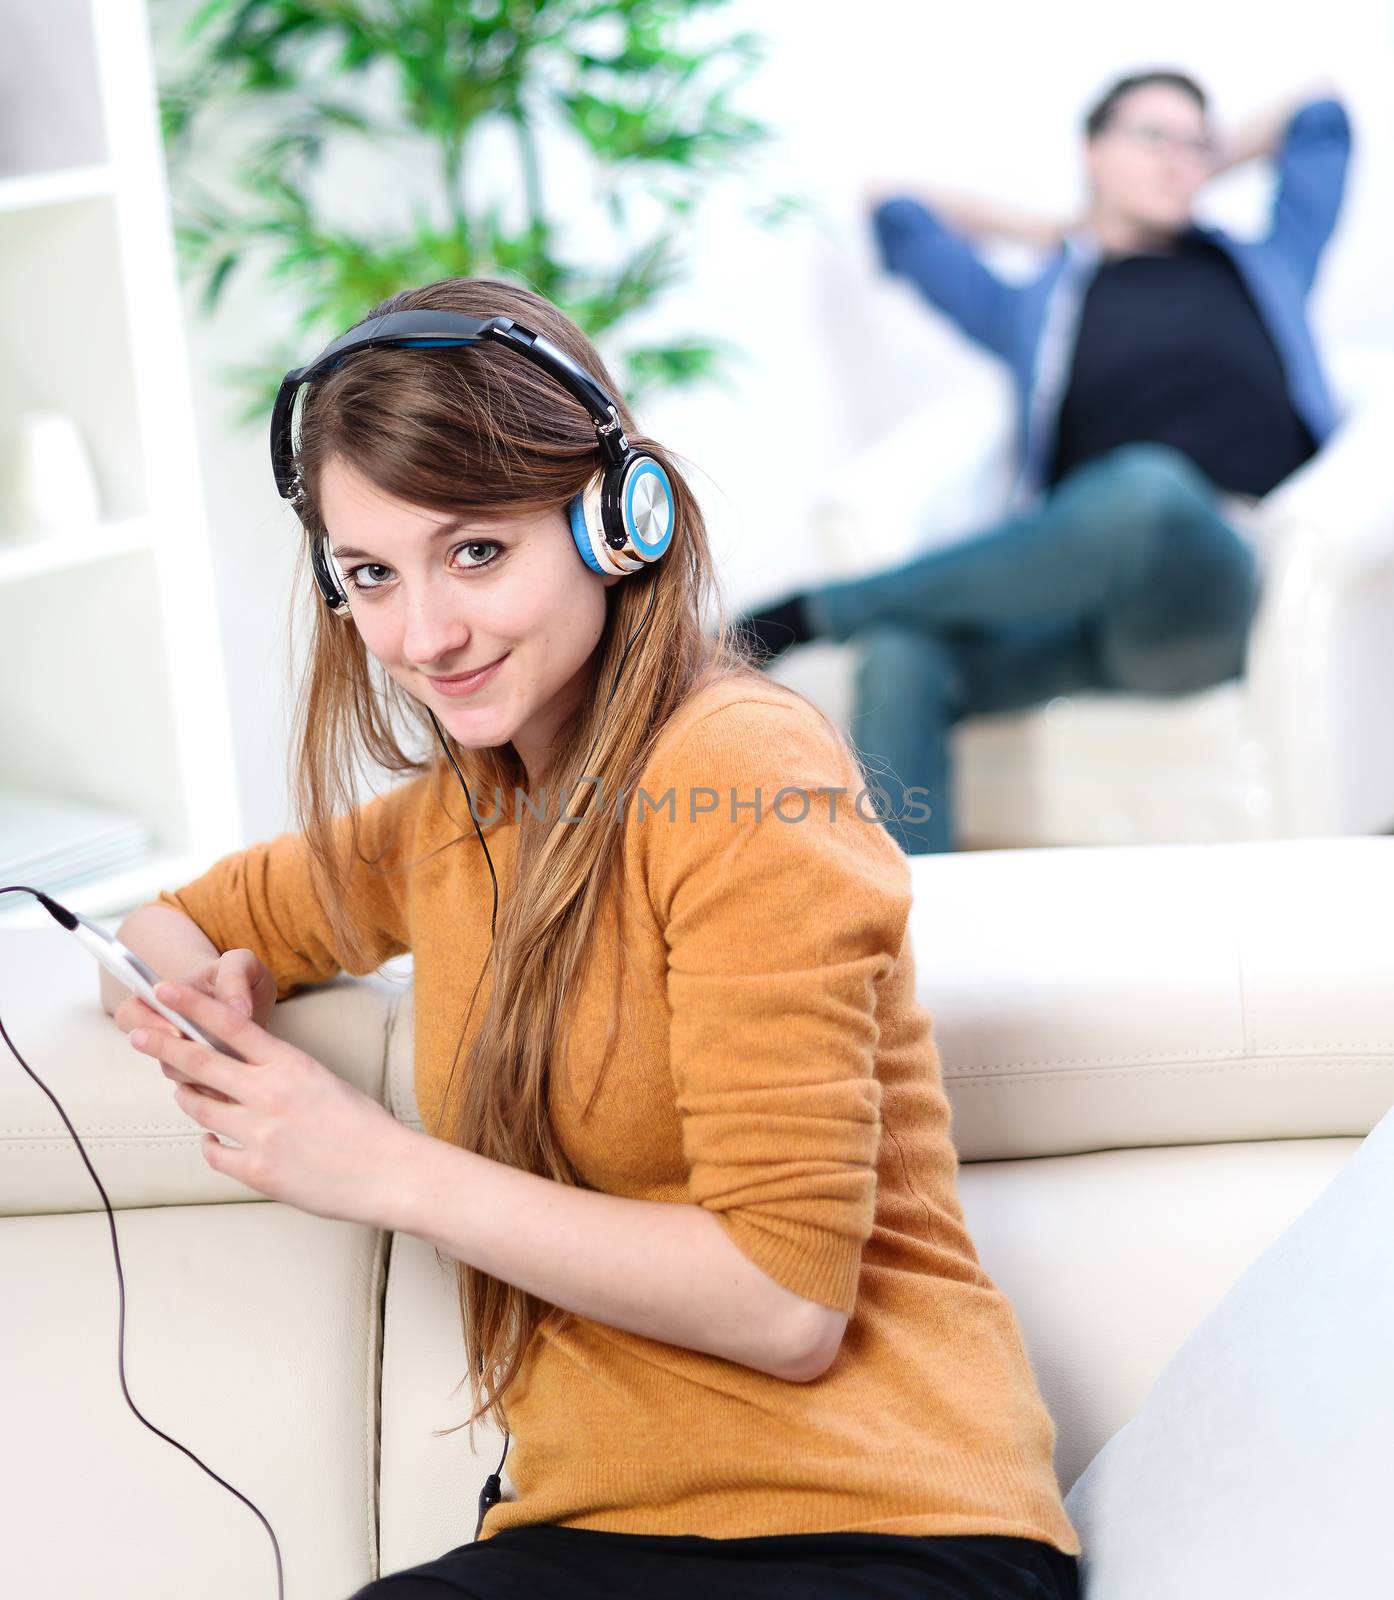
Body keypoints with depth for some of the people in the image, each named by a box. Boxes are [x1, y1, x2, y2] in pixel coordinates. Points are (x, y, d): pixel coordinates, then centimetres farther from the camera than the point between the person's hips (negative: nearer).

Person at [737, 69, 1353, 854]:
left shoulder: (1260, 268, 30)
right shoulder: (1036, 307, 30)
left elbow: (1321, 117, 38)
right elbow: (898, 214, 38)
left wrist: (1203, 175, 43)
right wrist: (1056, 231, 41)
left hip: (1222, 590, -1)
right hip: (1095, 596, 2)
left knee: (1148, 494, -38)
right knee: (902, 657, -31)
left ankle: (815, 610, -20)